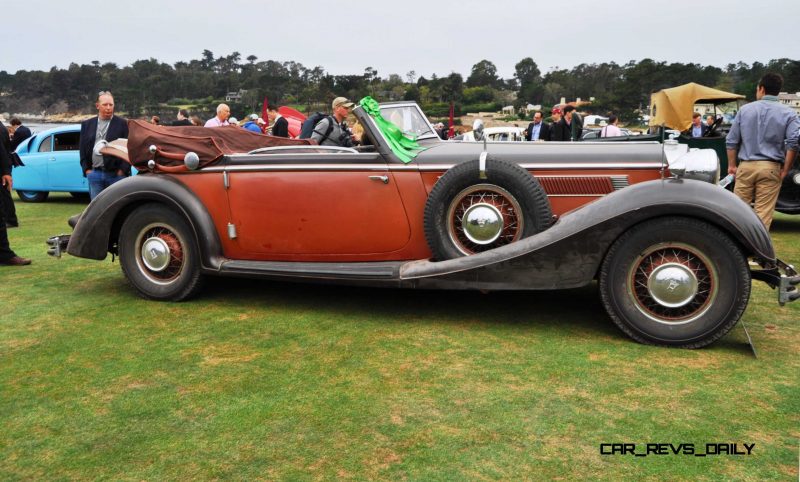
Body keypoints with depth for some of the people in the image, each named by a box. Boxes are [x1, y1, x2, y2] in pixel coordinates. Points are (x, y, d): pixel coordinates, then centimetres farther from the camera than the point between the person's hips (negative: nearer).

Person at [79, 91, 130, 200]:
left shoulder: (122, 124, 2)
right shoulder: (87, 124, 12)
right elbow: (83, 149, 14)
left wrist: (122, 170, -6)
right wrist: (86, 169, 4)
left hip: (116, 174, -3)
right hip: (94, 174, 3)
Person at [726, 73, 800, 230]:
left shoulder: (745, 109, 7)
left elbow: (731, 141, 6)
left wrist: (732, 165, 13)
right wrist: (785, 170, -4)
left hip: (746, 167, 1)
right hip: (771, 169, -1)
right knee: (763, 214, 2)